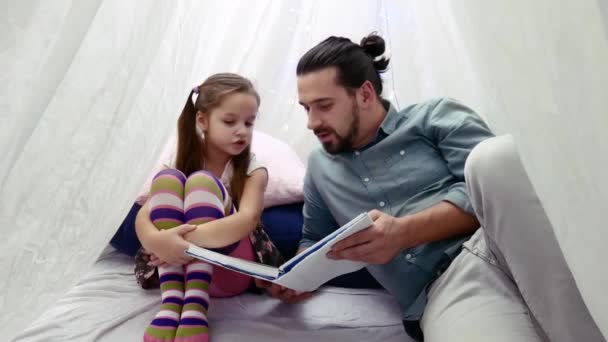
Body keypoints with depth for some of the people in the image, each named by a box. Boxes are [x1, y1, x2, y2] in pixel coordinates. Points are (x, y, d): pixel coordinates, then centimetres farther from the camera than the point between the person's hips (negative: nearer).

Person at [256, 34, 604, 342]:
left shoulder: (436, 116, 9)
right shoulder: (321, 166, 23)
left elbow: (495, 188, -5)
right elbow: (314, 240, 31)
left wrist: (404, 232, -15)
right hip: (445, 288, 0)